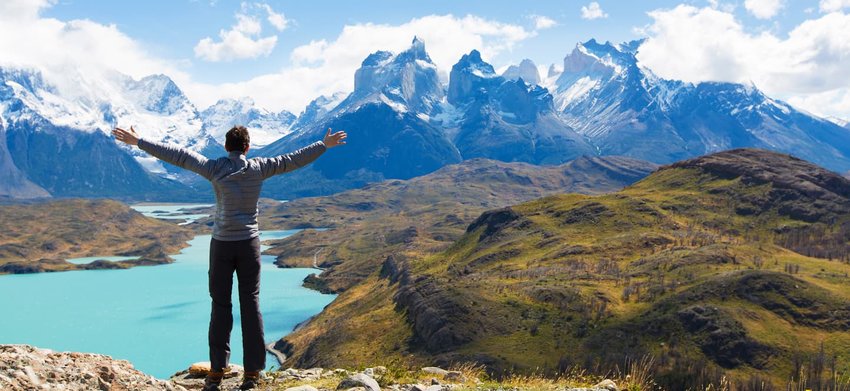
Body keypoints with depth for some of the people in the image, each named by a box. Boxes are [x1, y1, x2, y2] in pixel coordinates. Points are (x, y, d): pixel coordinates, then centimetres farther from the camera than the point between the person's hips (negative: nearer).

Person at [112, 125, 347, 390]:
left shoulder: (215, 168, -5)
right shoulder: (259, 168, -2)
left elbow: (178, 155, -3)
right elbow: (293, 160, 6)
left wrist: (138, 141, 4)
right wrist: (325, 145, 17)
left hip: (222, 244, -1)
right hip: (249, 243, 1)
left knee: (220, 305, 7)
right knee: (251, 304, 4)